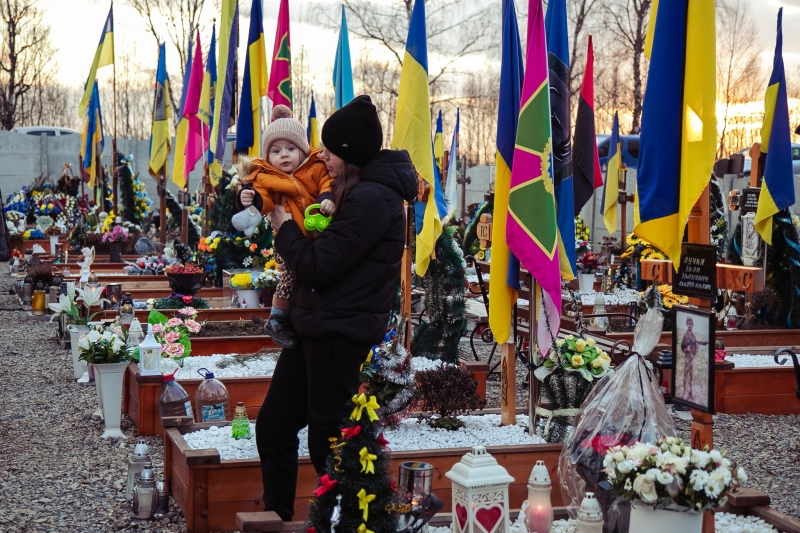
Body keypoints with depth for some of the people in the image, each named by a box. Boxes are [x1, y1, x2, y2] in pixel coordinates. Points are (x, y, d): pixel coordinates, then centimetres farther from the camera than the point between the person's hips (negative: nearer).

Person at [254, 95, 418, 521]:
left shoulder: (372, 199, -19)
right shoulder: (356, 191, 13)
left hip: (340, 335, -10)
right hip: (314, 327, 10)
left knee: (327, 444, 0)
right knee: (272, 426, 14)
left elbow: (316, 266, -20)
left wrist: (283, 225, -4)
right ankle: (278, 517, 25)